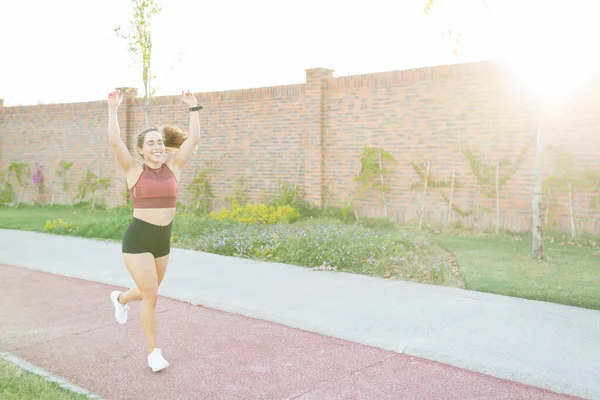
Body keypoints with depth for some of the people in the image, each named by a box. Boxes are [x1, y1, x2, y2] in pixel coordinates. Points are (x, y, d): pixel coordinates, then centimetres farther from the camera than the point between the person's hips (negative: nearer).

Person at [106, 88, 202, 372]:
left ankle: (121, 299, 57)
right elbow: (114, 142, -17)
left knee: (149, 292, 22)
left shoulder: (172, 167, 4)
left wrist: (193, 108, 0)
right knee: (151, 296, -7)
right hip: (137, 239, -5)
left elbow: (193, 139, -1)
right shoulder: (134, 170, -5)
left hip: (163, 240, 5)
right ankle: (153, 352, 12)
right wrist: (113, 109, -15)